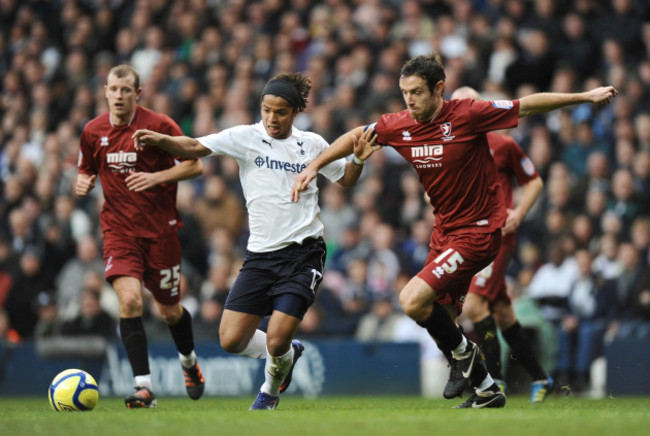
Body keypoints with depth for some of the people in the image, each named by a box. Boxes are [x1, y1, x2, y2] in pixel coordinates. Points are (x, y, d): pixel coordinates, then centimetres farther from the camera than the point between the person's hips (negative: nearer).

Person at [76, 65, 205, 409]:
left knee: (169, 310, 11)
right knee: (129, 300, -21)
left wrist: (156, 177, -20)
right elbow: (86, 170, 17)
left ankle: (189, 361, 44)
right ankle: (144, 388, -20)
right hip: (119, 229, 1)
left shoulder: (159, 125, -9)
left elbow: (194, 165, -6)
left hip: (160, 228, -1)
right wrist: (83, 183, -7)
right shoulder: (93, 131, 2)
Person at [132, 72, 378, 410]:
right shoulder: (245, 138, 2)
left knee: (276, 341, -14)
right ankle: (288, 354, 27)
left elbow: (345, 179, 22)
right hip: (260, 254, 2)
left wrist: (358, 158, 1)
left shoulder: (312, 144, 7)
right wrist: (160, 140, -26)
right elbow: (193, 147, -8)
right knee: (231, 340, -5)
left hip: (303, 252, -2)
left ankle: (270, 391, 21)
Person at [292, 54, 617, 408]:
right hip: (444, 230, 7)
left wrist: (585, 97, -6)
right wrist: (314, 166, 10)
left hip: (477, 232, -7)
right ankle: (486, 390, 28)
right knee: (441, 320, 11)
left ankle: (463, 350, 5)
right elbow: (355, 137, 16)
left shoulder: (468, 114, -18)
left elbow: (529, 106, -8)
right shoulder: (399, 126, -2)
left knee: (413, 300, -21)